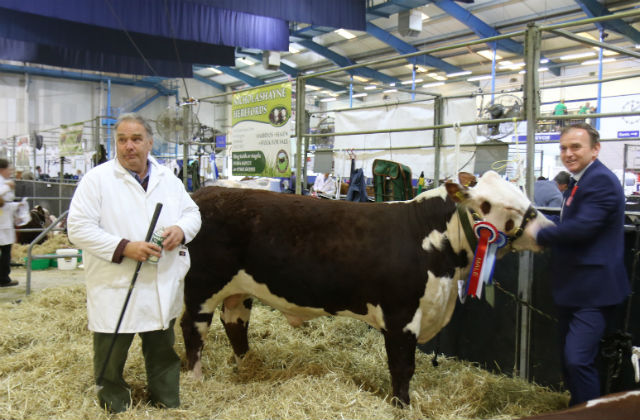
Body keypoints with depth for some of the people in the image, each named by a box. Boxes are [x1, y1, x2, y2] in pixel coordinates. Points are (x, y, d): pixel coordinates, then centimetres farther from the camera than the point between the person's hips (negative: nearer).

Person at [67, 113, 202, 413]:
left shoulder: (169, 180, 8)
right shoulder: (96, 179, -7)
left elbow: (192, 212, 14)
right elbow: (78, 227, -12)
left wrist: (182, 230, -9)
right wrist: (124, 247, -21)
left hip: (164, 291, 5)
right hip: (115, 291, -4)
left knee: (164, 356, 19)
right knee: (110, 361, 8)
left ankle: (169, 406, 37)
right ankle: (114, 408, 30)